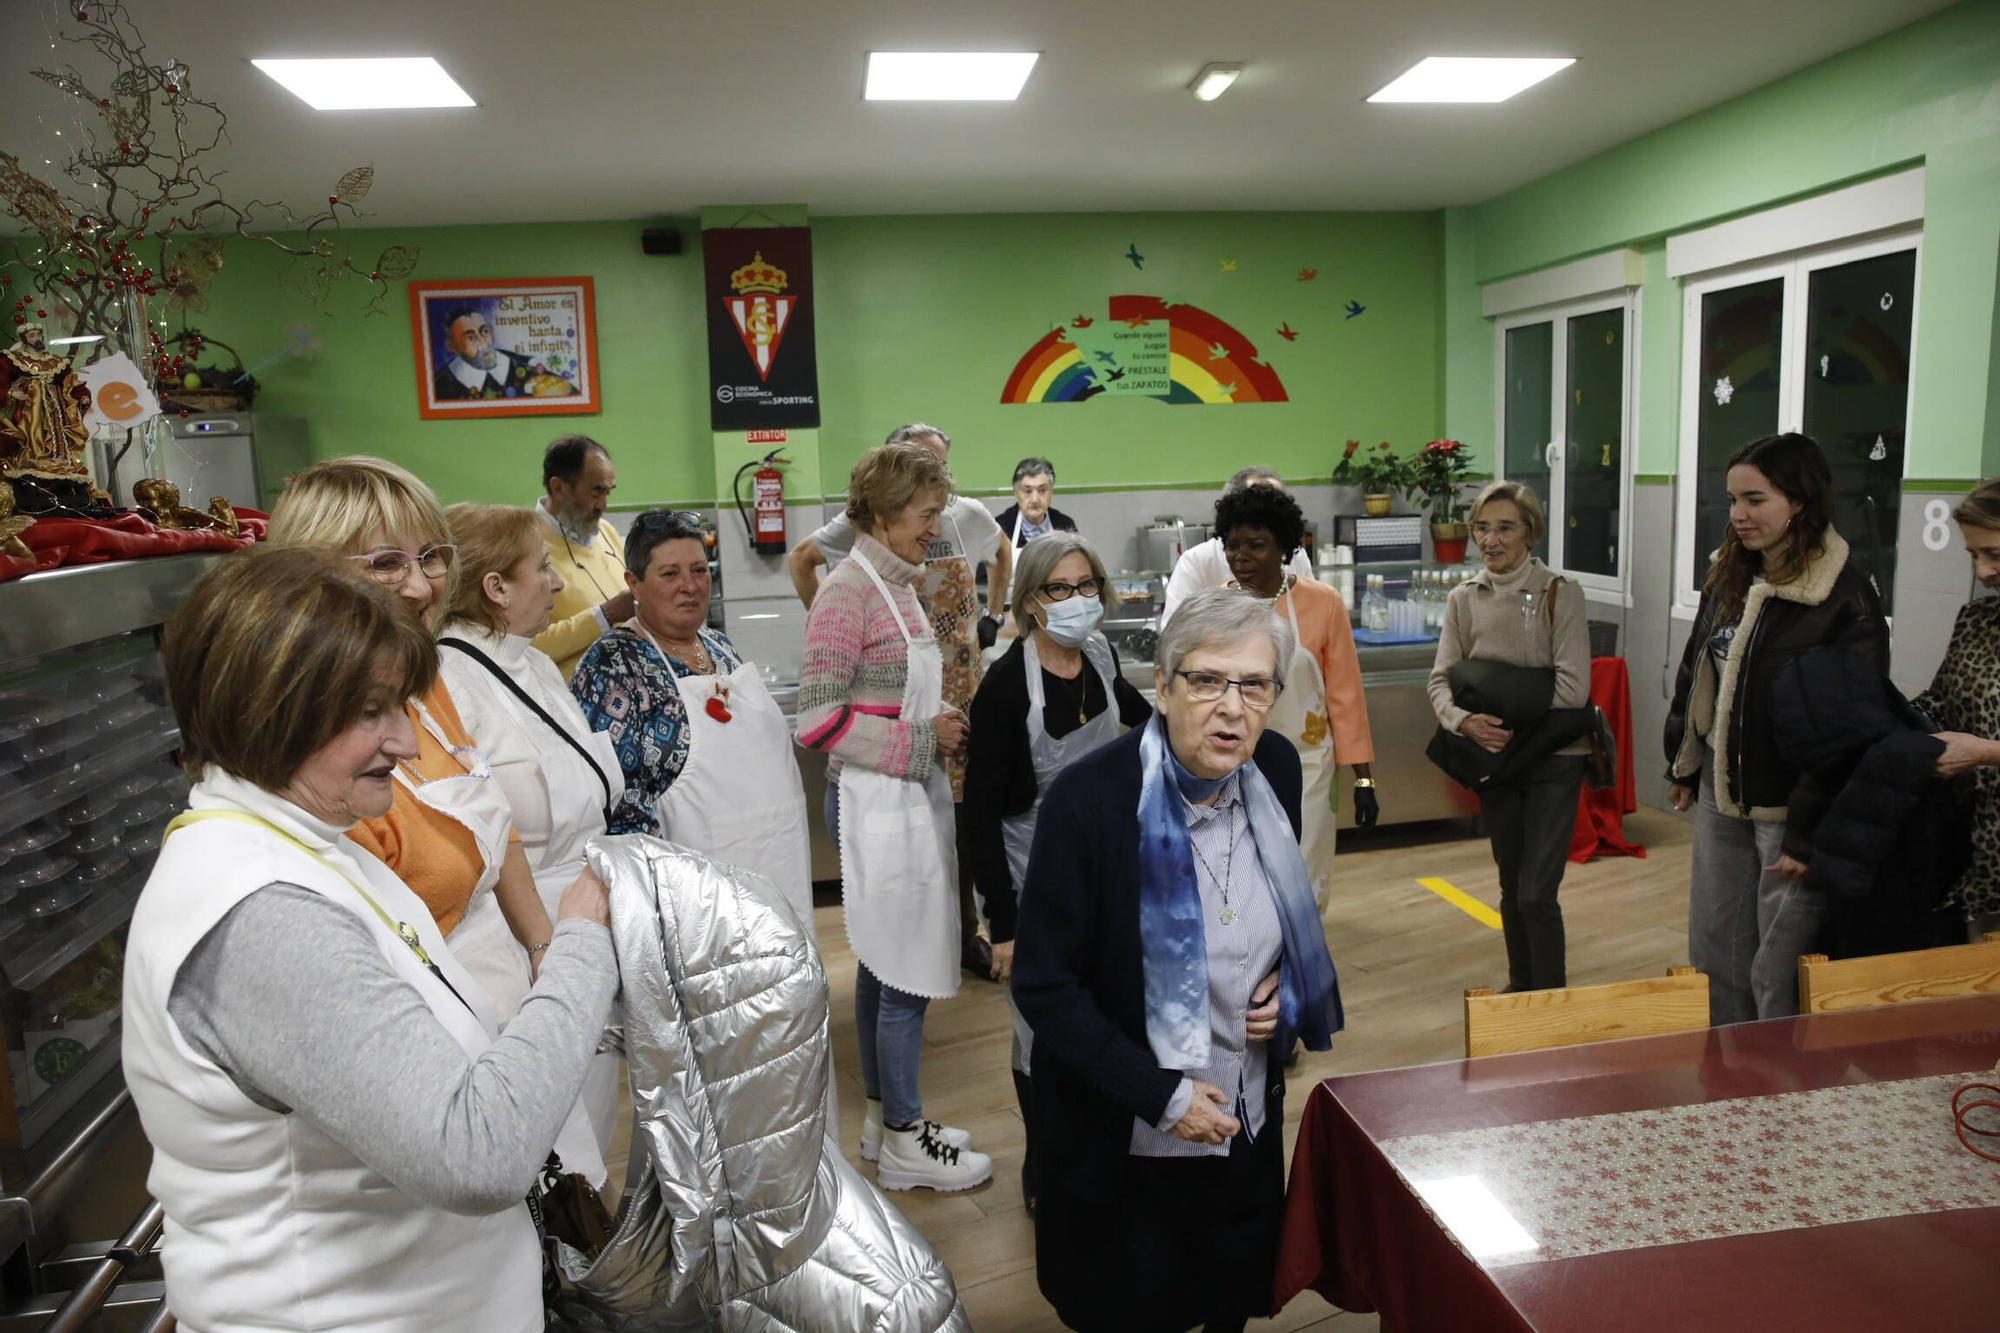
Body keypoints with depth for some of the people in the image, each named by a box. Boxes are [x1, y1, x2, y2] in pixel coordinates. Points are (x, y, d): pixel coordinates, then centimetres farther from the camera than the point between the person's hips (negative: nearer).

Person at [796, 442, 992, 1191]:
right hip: (876, 802, -9)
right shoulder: (849, 592, -16)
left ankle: (884, 1116, 31)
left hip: (909, 795, 9)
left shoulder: (896, 584, 11)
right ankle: (904, 1143, 16)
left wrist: (944, 725, 2)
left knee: (884, 962, 18)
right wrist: (923, 742, -17)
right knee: (906, 973, 0)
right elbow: (818, 721, -19)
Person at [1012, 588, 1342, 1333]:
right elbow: (1043, 987, -19)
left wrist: (1287, 986, -6)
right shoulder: (1089, 797, -25)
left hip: (1249, 1123, 5)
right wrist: (1162, 1095, -21)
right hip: (1125, 1143, -4)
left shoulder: (1275, 769, -8)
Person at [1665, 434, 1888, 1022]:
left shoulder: (1846, 600, -16)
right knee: (1713, 952, 17)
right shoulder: (1727, 579, 6)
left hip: (1790, 808, -7)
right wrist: (1683, 768, 18)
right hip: (1721, 797, 7)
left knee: (1779, 974, 1)